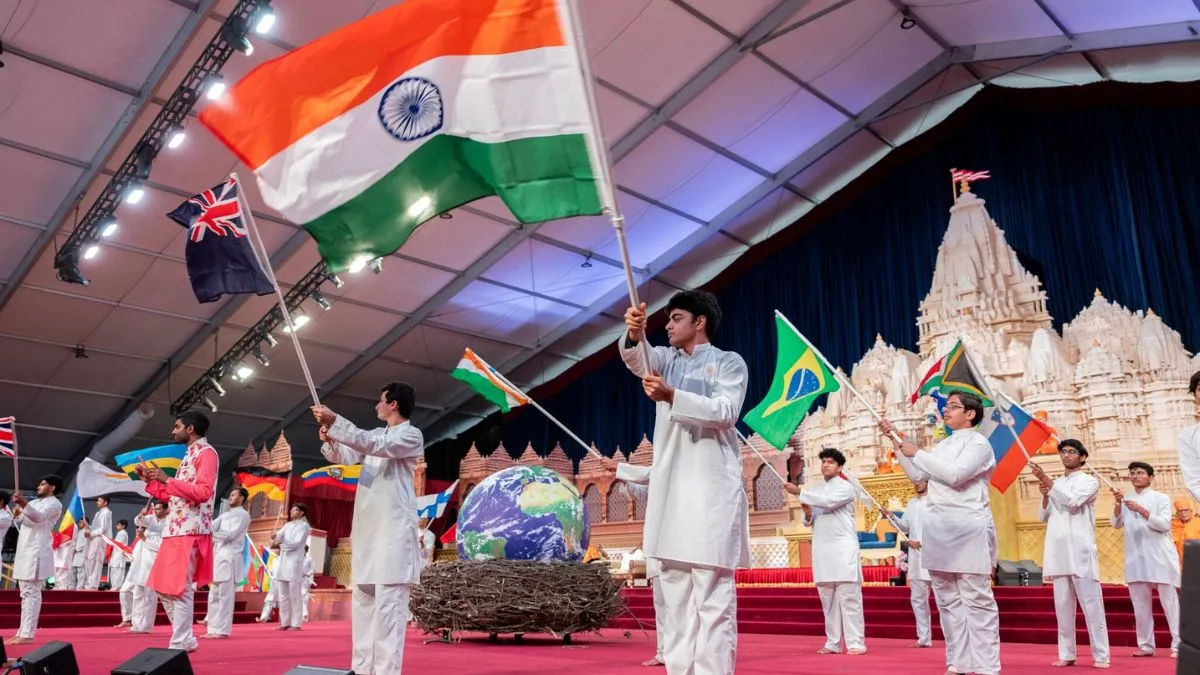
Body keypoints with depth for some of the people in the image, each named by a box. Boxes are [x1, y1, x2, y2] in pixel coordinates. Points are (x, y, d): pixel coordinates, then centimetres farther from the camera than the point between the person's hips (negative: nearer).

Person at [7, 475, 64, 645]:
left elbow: (38, 517, -23)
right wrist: (18, 513, -8)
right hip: (26, 551, 9)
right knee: (26, 594, 12)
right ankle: (22, 632, 17)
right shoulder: (35, 502, 23)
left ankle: (27, 635, -12)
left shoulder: (54, 503, -4)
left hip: (37, 552, -9)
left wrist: (23, 504, -40)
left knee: (31, 593, -11)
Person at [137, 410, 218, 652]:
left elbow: (203, 492, -20)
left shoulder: (206, 452, -8)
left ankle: (179, 645, -1)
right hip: (176, 529, 10)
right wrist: (151, 481, 18)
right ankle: (186, 639, 17)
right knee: (164, 587, 11)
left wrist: (167, 480, -17)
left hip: (191, 530, -10)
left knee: (180, 588, -8)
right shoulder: (189, 455, 21)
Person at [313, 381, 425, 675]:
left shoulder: (412, 435, -4)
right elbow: (347, 457, 14)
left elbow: (376, 446, -20)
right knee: (362, 599, 11)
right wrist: (330, 440, -8)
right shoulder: (376, 434, 20)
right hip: (367, 527, 8)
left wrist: (336, 422, -24)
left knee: (388, 603, -12)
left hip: (394, 528, -8)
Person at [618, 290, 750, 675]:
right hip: (669, 486, 5)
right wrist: (635, 334, -23)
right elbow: (636, 358, 0)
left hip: (711, 486, -5)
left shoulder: (729, 362, 7)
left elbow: (727, 411, -9)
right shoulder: (667, 360, 21)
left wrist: (672, 395, -22)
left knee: (713, 594, -9)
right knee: (676, 591, 5)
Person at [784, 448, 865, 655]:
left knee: (849, 597, -6)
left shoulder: (845, 487, -1)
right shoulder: (816, 489, 18)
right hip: (821, 549, 6)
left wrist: (799, 493, -17)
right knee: (827, 599, 6)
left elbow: (828, 502, -20)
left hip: (843, 547, -6)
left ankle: (856, 643, -5)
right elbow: (810, 522, 20)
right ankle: (833, 643, 10)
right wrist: (808, 514, -3)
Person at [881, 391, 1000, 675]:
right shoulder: (942, 445, 18)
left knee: (977, 599, -5)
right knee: (947, 600, 9)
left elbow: (955, 474, -18)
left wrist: (917, 453, -12)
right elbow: (917, 475, 16)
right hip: (938, 530, 7)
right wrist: (896, 442, 11)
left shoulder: (978, 443, -4)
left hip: (967, 529, -7)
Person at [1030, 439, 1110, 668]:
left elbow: (1072, 501, -15)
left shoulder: (1089, 482, 4)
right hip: (1058, 552, 5)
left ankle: (1101, 655, -3)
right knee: (1063, 605, 5)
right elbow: (1043, 517, 17)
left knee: (1091, 604, -6)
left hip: (1080, 551, -5)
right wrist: (1045, 496, -1)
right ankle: (1066, 654, 7)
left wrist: (1045, 479, -17)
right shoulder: (1055, 485, 20)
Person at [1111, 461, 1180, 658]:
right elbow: (1117, 525, 5)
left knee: (1170, 601, -4)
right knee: (1140, 604, 6)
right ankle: (1146, 645, 13)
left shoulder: (1161, 498, 2)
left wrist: (1141, 510, -17)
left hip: (1160, 557, -4)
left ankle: (1178, 645, 1)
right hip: (1136, 557, 4)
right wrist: (1117, 505, -9)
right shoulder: (1127, 500, 14)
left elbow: (1164, 524, -9)